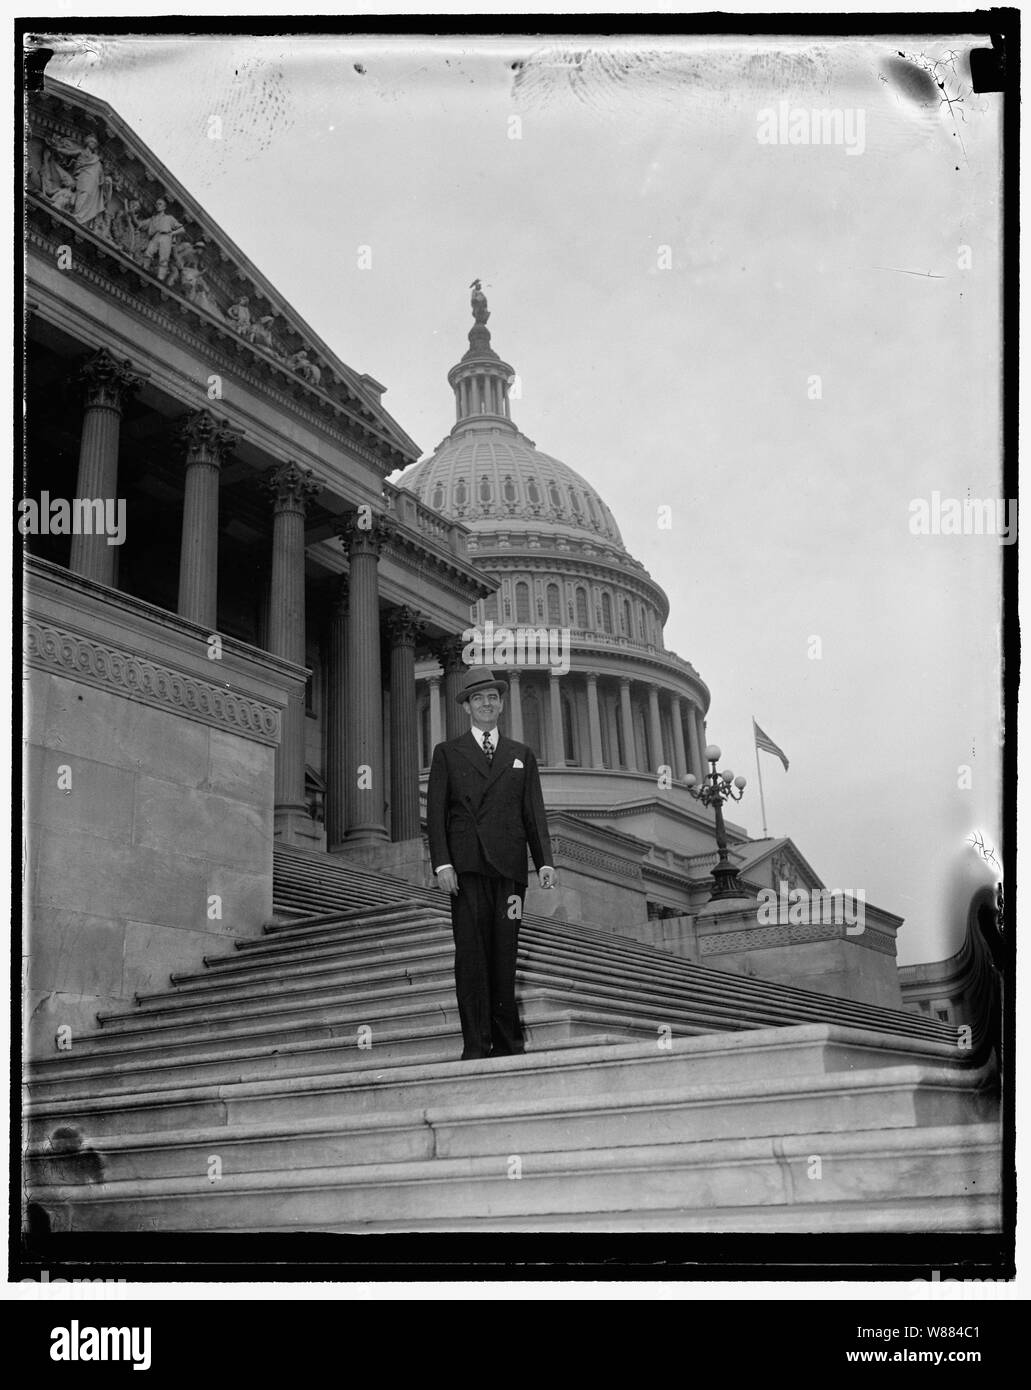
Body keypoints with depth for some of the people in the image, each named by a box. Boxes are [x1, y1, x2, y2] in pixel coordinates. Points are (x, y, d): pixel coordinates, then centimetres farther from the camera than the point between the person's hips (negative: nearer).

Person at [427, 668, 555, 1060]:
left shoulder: (522, 755, 20)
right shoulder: (447, 753, 14)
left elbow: (534, 813, 13)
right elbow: (435, 812, 6)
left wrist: (544, 860, 0)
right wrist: (441, 863, -6)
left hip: (509, 866, 2)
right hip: (466, 866, -2)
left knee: (504, 955, 0)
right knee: (471, 954, -7)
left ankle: (508, 1043, 4)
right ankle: (475, 1045, -7)